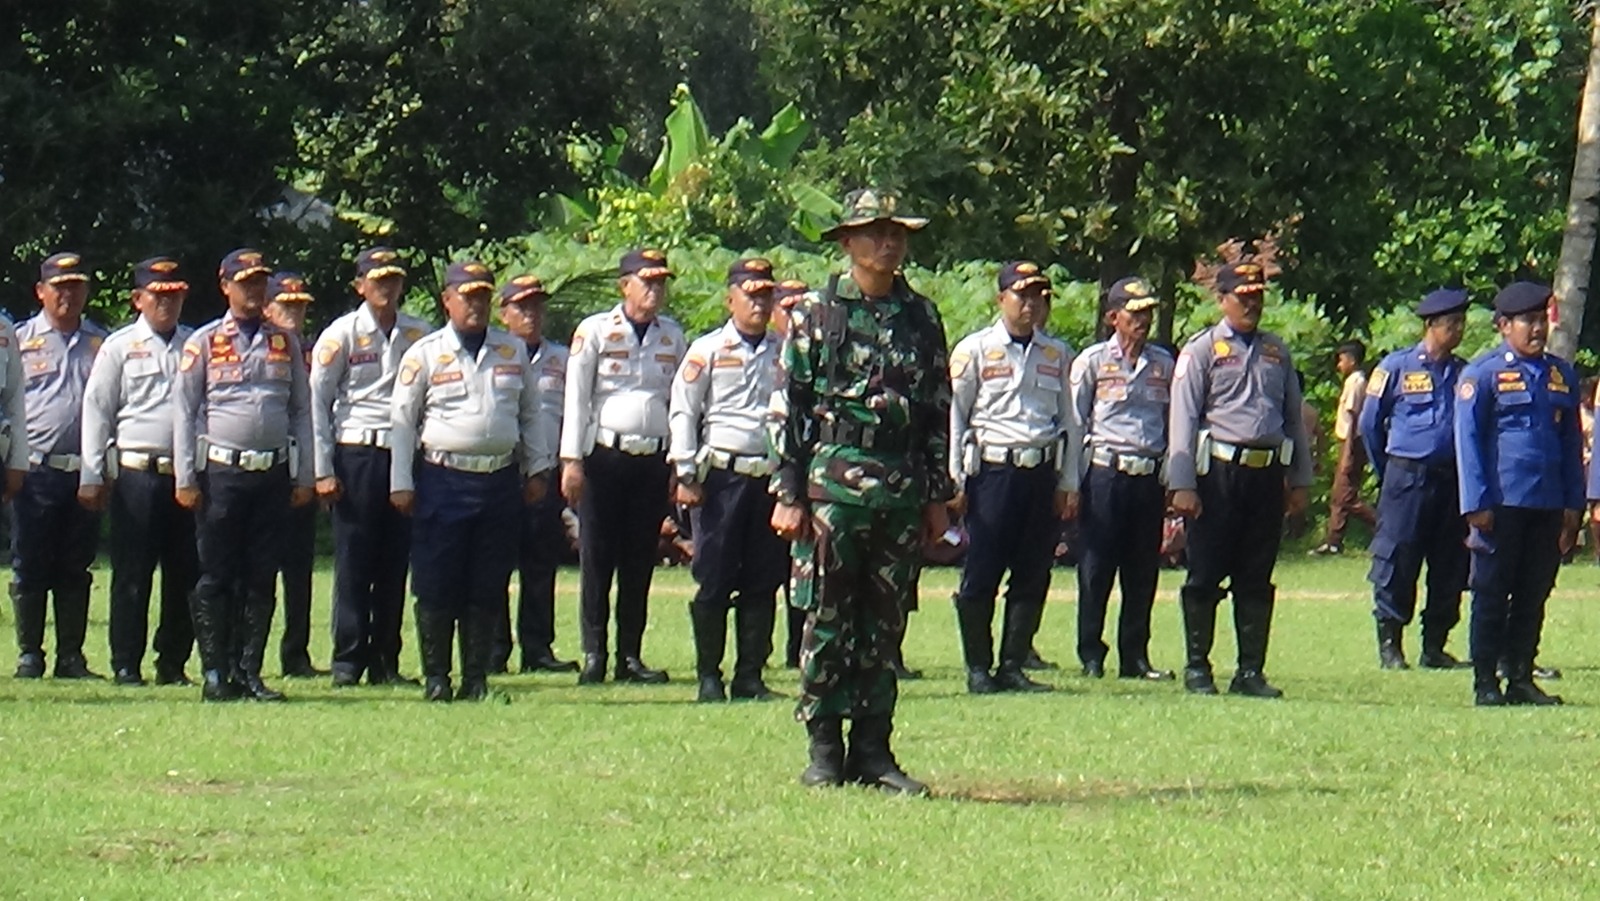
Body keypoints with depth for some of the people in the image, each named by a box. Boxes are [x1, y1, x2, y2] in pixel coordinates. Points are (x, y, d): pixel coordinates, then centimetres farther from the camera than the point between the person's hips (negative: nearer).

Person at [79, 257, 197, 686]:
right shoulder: (120, 346, 5)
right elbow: (96, 411, 4)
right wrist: (91, 477, -1)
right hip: (136, 471, -3)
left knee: (185, 574, 4)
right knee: (132, 573, -2)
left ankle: (173, 662, 13)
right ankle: (126, 664, 4)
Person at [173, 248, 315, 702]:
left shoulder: (286, 343, 12)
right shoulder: (204, 343, 3)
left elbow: (302, 410, 14)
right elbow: (183, 411, 2)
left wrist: (304, 477, 8)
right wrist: (184, 479, -5)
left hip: (273, 473, 3)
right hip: (221, 472, -3)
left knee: (262, 578, 4)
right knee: (216, 576, -3)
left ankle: (249, 671, 9)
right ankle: (216, 674, 1)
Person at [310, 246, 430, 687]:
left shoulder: (419, 335, 9)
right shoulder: (342, 335, 1)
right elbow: (317, 403, 1)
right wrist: (323, 471, -5)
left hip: (405, 453, 3)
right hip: (357, 455, -3)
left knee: (395, 565, 5)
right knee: (354, 563, -3)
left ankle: (385, 662, 11)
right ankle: (348, 660, 3)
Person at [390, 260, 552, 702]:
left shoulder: (514, 351, 12)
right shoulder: (425, 354, 2)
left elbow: (530, 413, 19)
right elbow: (402, 420, 2)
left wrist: (538, 469, 13)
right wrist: (401, 483, -3)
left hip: (501, 480, 3)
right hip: (443, 481, -3)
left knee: (488, 587, 5)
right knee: (437, 586, -3)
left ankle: (477, 678, 11)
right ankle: (435, 677, 6)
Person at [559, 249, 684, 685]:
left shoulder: (672, 336, 11)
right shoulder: (595, 331, -1)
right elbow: (576, 397, -2)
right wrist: (572, 461, -8)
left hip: (653, 458, 3)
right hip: (605, 456, -3)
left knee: (641, 560, 5)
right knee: (597, 558, -1)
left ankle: (630, 655, 11)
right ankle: (593, 656, 3)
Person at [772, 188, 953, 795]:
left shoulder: (921, 318, 11)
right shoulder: (816, 314, 1)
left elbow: (939, 411, 13)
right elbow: (789, 406, -1)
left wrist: (938, 496, 10)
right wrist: (788, 494, -6)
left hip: (902, 489, 3)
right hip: (832, 484, -3)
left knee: (885, 622, 6)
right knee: (826, 619, -3)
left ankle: (873, 749, 11)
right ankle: (824, 750, 3)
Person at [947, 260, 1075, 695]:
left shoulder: (1057, 353, 14)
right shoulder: (975, 349, 2)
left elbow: (1067, 419, 17)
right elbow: (954, 416, 1)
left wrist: (1069, 483, 11)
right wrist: (955, 482, -4)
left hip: (1043, 473, 4)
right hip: (993, 471, -4)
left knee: (1033, 577, 4)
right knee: (981, 575, -4)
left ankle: (1013, 666, 11)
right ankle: (978, 668, 4)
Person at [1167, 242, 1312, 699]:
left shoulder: (1276, 351, 14)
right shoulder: (1202, 350, 0)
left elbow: (1294, 417, 19)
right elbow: (1183, 418, -4)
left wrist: (1299, 480, 15)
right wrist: (1182, 485, -11)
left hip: (1268, 472, 4)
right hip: (1219, 471, -4)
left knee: (1256, 579, 7)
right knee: (1206, 575, 0)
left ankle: (1251, 671, 11)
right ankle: (1198, 667, 10)